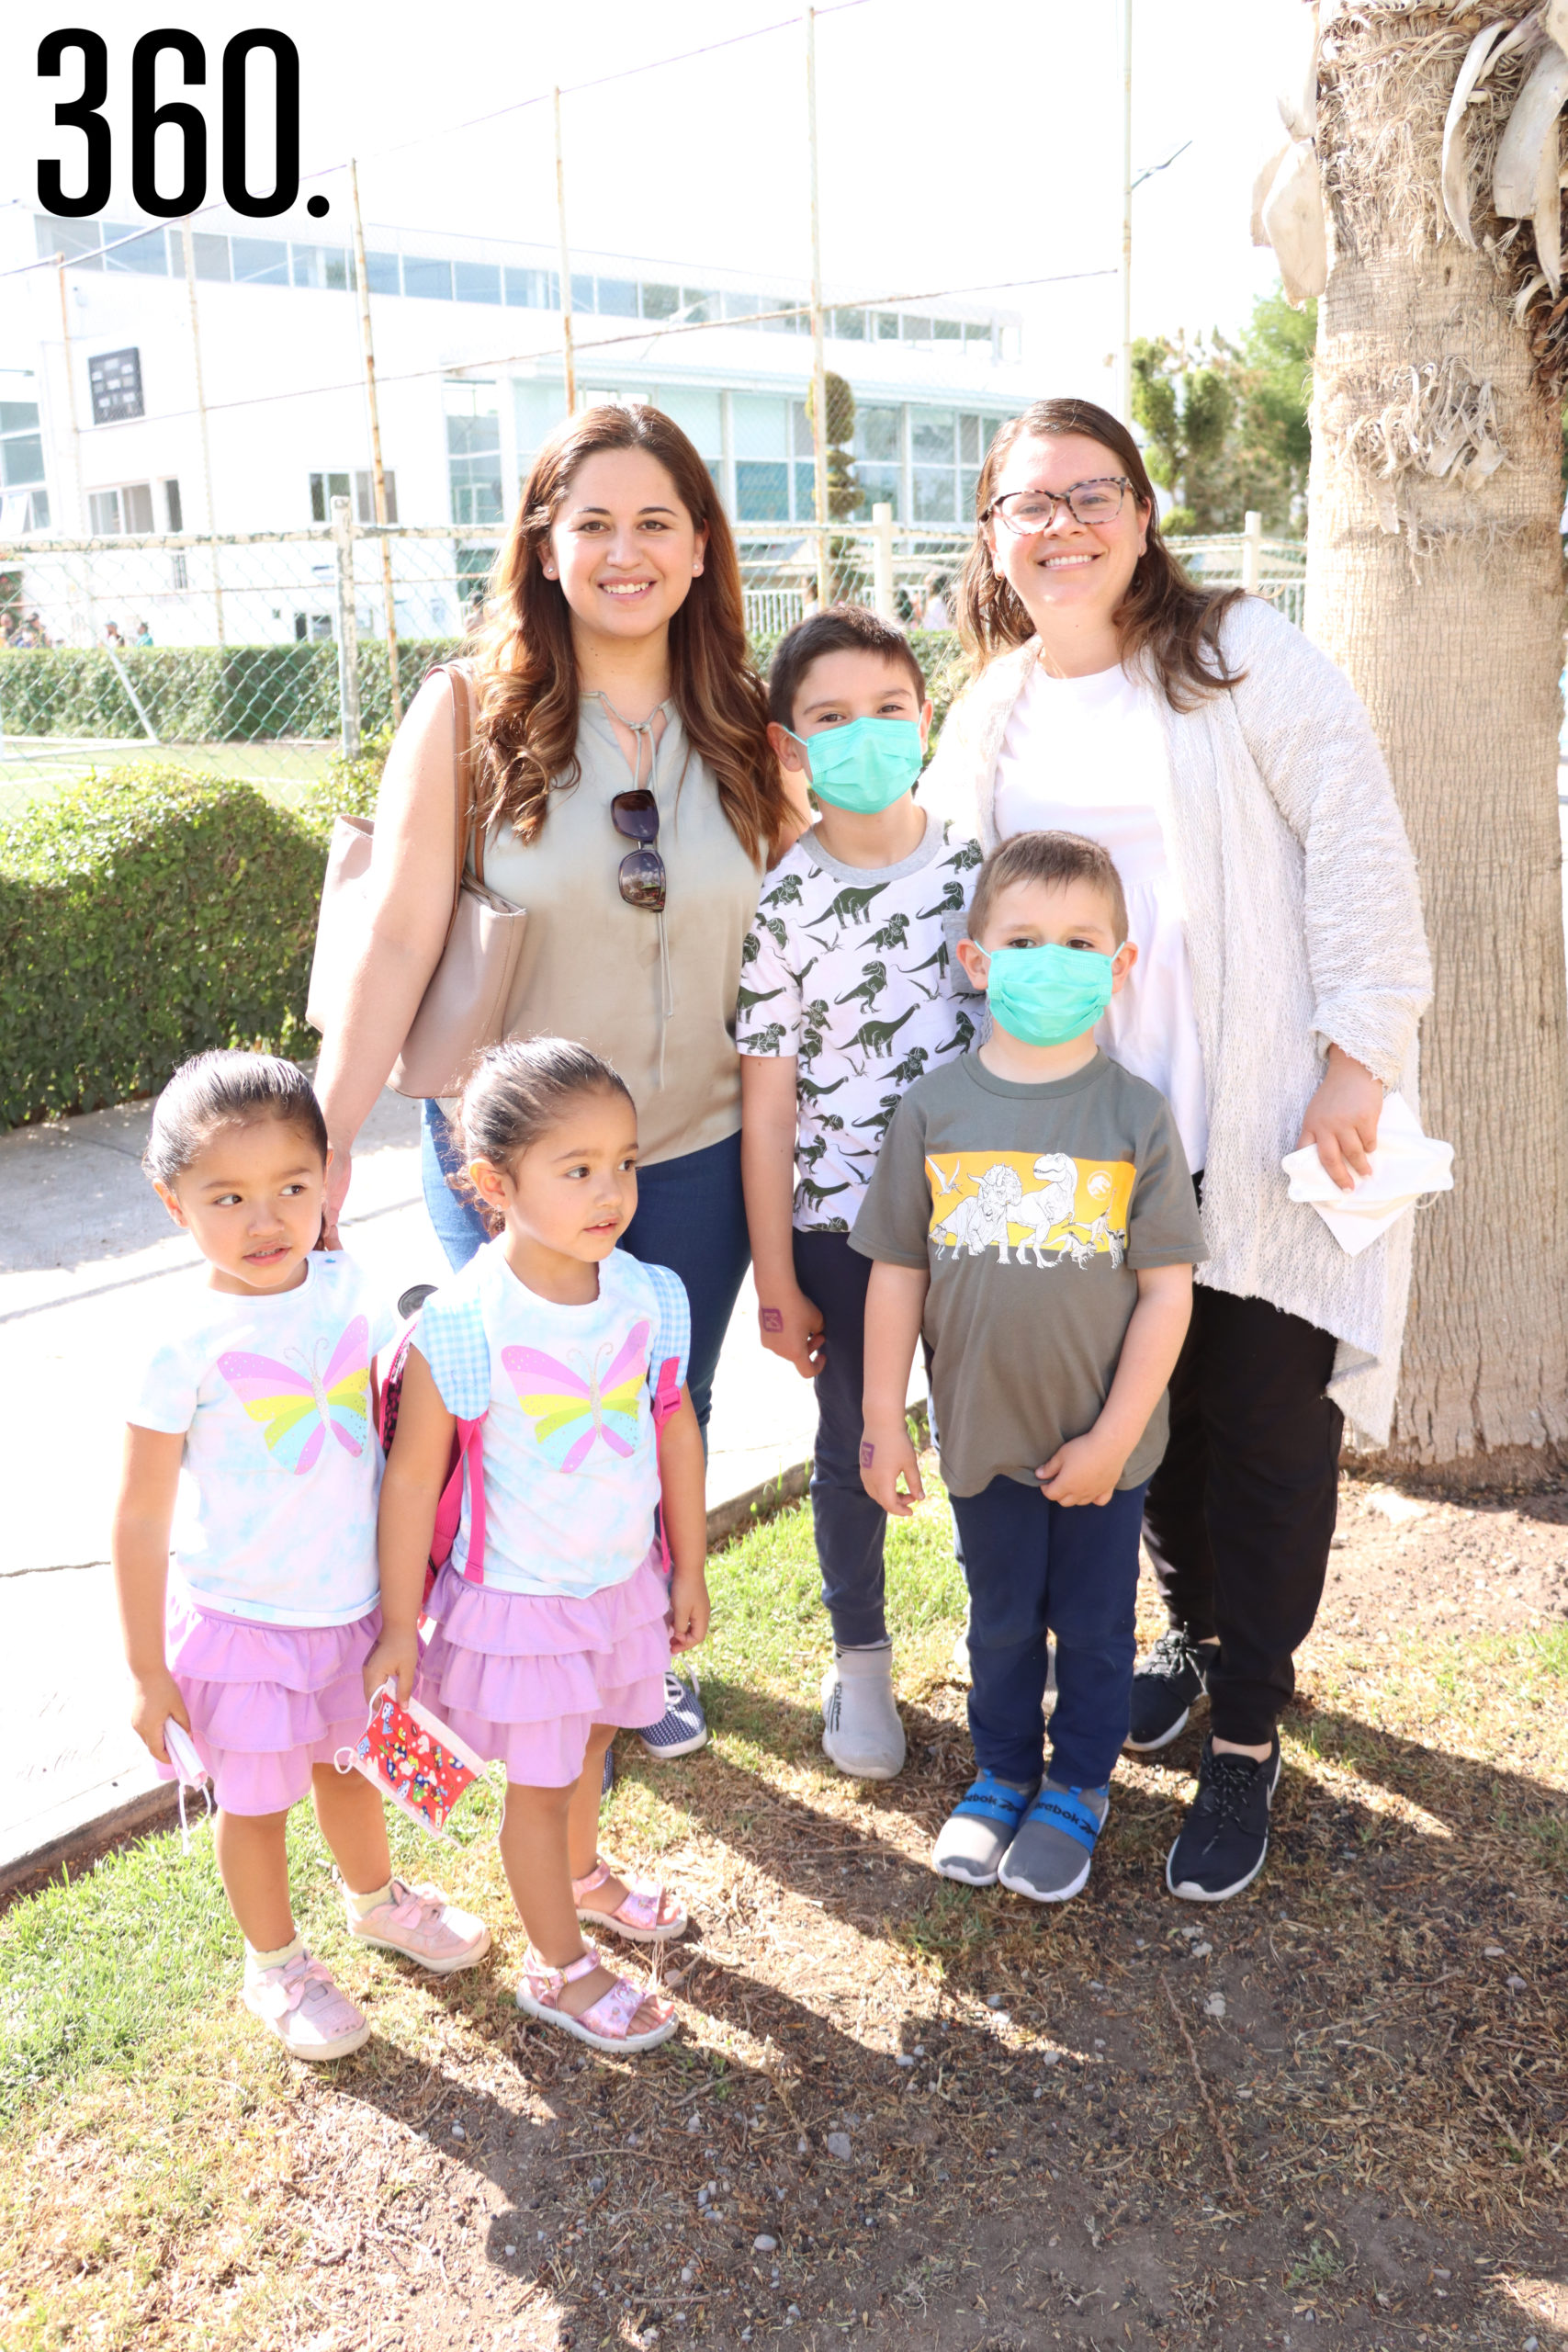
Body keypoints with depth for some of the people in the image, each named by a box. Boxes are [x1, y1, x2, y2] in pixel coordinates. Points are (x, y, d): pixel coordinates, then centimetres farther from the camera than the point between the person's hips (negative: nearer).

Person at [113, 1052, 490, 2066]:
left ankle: (376, 1896, 53)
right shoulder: (187, 1344, -23)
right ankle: (276, 1963, 41)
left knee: (347, 1762, 26)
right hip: (242, 1621, -4)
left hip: (356, 1602, 4)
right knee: (256, 1799, 16)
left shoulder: (350, 1286, -9)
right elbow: (141, 1520, -15)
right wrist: (148, 1671, -11)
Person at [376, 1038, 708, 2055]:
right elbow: (414, 1475, -18)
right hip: (518, 1596, -5)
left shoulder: (650, 1296, -12)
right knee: (540, 1780, 13)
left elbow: (675, 1429, 1)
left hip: (624, 1578, 5)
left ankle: (580, 1875, 56)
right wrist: (399, 1621, -11)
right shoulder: (463, 1326, -27)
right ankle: (559, 1967, 36)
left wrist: (689, 1567, 9)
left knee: (588, 1741, 27)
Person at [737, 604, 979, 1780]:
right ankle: (859, 1663, 32)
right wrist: (775, 1280, -5)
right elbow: (768, 1105, -6)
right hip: (840, 1220, -1)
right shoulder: (783, 903, -8)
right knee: (853, 1446, 12)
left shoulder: (978, 867, -1)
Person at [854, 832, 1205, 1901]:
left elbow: (1167, 1290, -10)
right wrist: (885, 1421, -1)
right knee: (1002, 1619, 19)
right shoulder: (935, 1108, -8)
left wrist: (1112, 1437, -11)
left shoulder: (1137, 1114, -12)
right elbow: (896, 1273, -2)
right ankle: (1003, 1773, 43)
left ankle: (1078, 1788, 39)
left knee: (1095, 1622, 16)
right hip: (982, 1432, 1)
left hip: (1101, 1439, -1)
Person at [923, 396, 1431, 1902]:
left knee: (1267, 1423, 1)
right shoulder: (988, 717, 11)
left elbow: (1358, 846, -9)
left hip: (1270, 1128, -4)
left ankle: (1245, 1735, 17)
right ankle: (1194, 1630, 39)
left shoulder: (1241, 654, -4)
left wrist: (1356, 1056, -15)